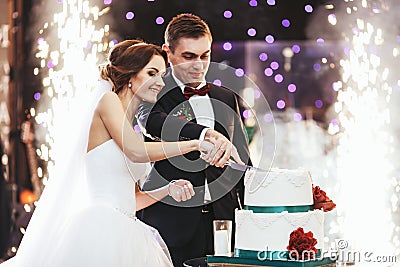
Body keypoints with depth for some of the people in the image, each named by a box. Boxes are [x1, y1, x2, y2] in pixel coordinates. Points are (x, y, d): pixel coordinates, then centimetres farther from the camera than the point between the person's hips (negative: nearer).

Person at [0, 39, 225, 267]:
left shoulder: (132, 127, 23)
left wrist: (168, 189, 5)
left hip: (125, 235, 8)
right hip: (100, 228, -8)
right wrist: (195, 144, -13)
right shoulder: (108, 101, 0)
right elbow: (136, 152, -17)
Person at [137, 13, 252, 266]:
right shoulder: (155, 94, 2)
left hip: (223, 218, 4)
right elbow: (153, 122, -23)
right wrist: (207, 134, -39)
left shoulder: (228, 99, 17)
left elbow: (243, 165, 20)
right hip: (170, 224, -3)